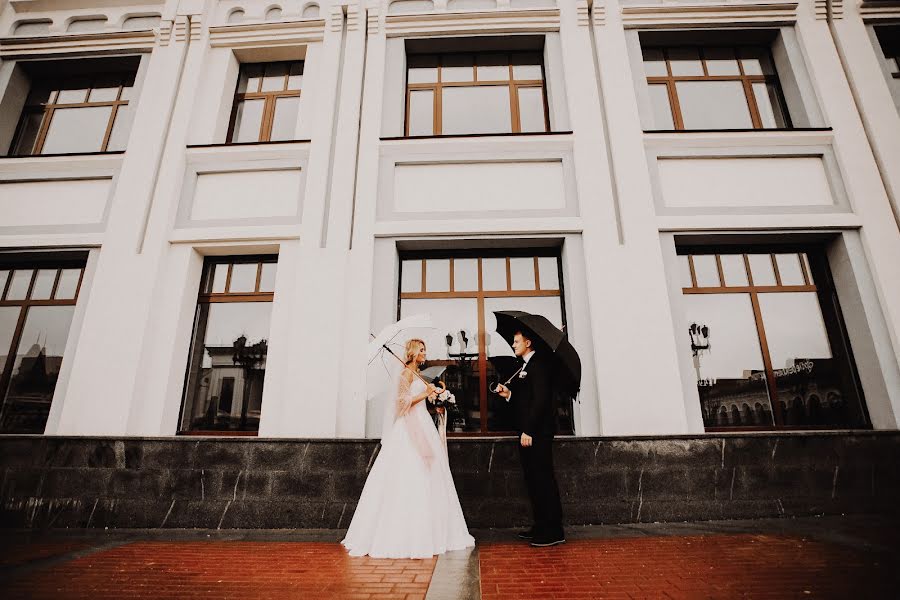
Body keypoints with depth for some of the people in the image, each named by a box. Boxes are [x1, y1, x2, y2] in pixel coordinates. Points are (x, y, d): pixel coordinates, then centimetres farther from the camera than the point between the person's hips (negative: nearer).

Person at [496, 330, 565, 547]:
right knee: (533, 480, 16)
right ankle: (540, 527, 27)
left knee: (543, 479, -3)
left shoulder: (539, 365, -13)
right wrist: (508, 393, 1)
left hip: (537, 432, -10)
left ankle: (554, 531, 8)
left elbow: (540, 399, -21)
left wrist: (528, 431, -22)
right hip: (527, 431, 10)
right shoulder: (524, 367, 17)